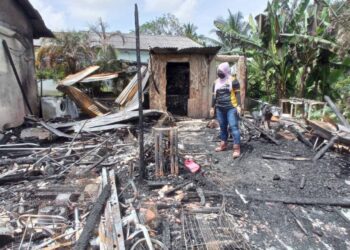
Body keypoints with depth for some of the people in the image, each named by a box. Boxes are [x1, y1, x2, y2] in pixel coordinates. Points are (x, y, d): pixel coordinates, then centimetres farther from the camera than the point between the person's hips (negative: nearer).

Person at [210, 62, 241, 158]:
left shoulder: (233, 80, -2)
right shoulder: (216, 82, 13)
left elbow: (237, 94, -4)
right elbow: (214, 96, 18)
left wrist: (238, 105, -13)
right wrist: (212, 107, 17)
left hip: (231, 108, -6)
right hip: (220, 108, 6)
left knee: (233, 126, -9)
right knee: (222, 127, 13)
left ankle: (237, 148, -8)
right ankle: (223, 144, 24)